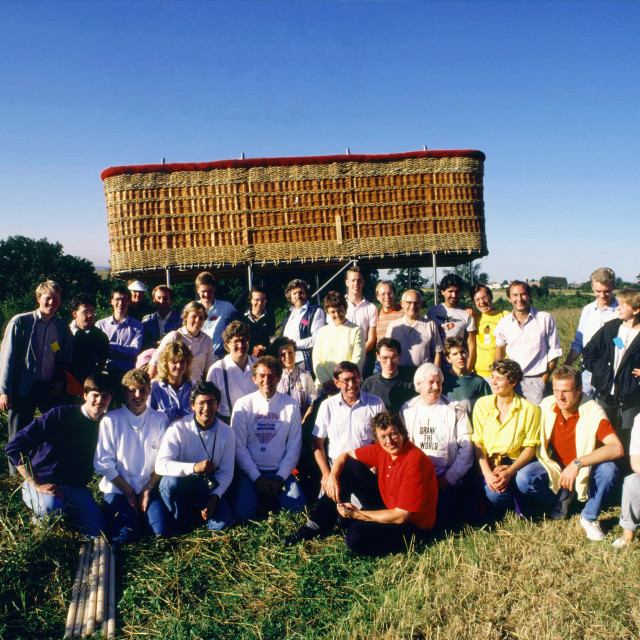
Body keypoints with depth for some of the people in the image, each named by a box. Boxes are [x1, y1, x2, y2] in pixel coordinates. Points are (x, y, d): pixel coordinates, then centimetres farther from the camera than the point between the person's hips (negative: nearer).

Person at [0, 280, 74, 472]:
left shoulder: (62, 327, 7)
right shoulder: (20, 322, -3)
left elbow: (66, 361, 14)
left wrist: (62, 385, 1)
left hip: (51, 388, 3)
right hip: (23, 389, -2)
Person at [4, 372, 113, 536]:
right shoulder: (60, 416, -12)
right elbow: (14, 447, -17)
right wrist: (38, 485, -22)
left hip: (76, 488, 4)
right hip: (43, 483, -4)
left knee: (96, 529, -15)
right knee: (51, 506, -37)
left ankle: (64, 510, 15)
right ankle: (40, 517, 1)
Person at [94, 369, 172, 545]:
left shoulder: (160, 420, 0)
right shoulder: (110, 420, -7)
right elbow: (104, 464, -6)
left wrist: (148, 489, -7)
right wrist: (128, 492, -7)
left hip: (149, 487, 2)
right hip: (118, 489, -1)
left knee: (162, 530, -18)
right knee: (124, 536, -20)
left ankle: (140, 515, 12)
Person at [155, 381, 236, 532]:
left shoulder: (226, 433, -4)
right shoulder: (178, 428, -12)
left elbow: (226, 472, -1)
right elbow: (160, 465, -24)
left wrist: (214, 497, -18)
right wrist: (194, 467, -39)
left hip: (209, 486, 1)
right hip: (180, 484, -1)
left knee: (223, 521, -24)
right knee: (170, 481, -36)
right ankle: (181, 523, -7)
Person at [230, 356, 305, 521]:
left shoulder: (291, 405, 4)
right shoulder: (243, 405, 1)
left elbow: (294, 446, 4)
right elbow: (239, 446, -2)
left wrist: (280, 478, -7)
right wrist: (257, 478, -10)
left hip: (281, 472, 1)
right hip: (250, 471, -1)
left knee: (296, 507, -22)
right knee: (244, 513, -23)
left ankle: (269, 500, 7)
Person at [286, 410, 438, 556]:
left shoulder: (414, 461, -28)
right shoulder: (381, 449, -5)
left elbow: (401, 516, -27)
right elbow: (346, 455, 9)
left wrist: (357, 514, -19)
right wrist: (333, 477, -13)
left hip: (412, 525, -8)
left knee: (355, 538, -32)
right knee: (348, 467, 1)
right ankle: (315, 526, 6)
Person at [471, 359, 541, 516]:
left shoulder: (529, 409, -1)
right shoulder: (482, 404, 4)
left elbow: (529, 448, -2)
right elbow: (477, 442, 1)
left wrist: (509, 472, -18)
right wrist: (487, 473, -15)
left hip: (515, 463, -1)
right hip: (488, 463, 1)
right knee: (494, 492, -29)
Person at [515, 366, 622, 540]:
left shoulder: (594, 412, -23)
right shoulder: (546, 405, -12)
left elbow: (617, 449, -36)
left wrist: (577, 463, -41)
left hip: (586, 471, -2)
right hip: (555, 466, 2)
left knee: (609, 469, -34)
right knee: (523, 479, -25)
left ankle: (589, 517, -8)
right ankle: (561, 498, 8)